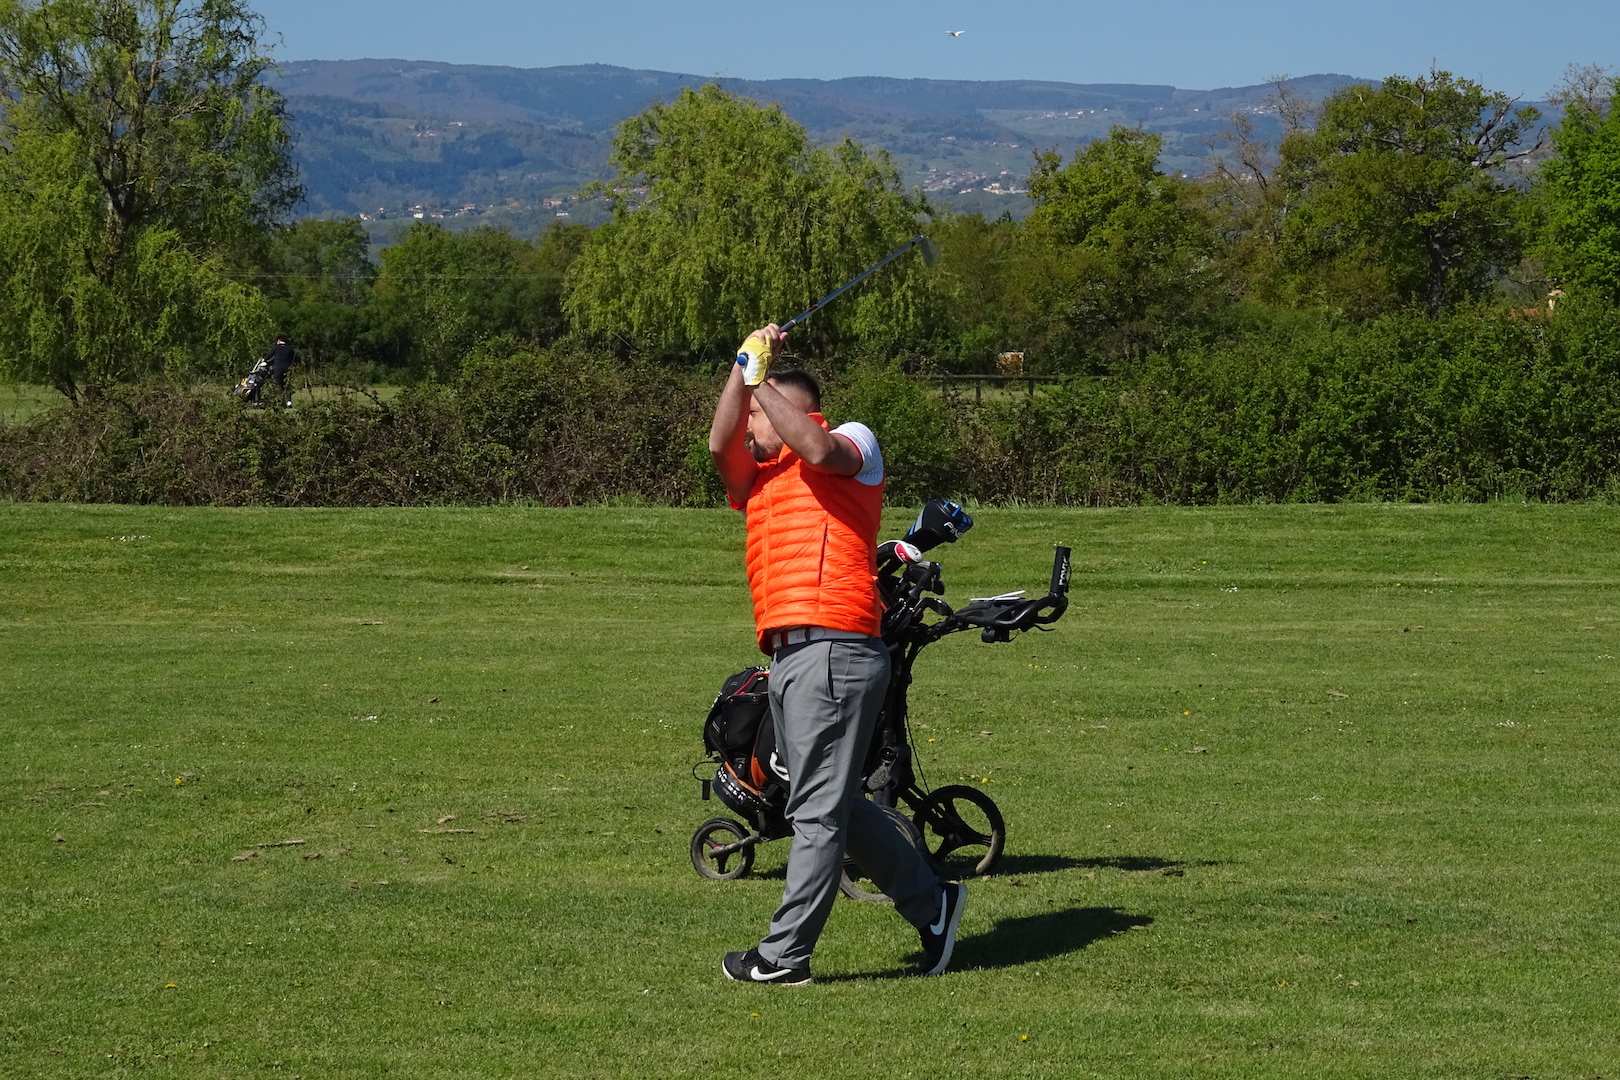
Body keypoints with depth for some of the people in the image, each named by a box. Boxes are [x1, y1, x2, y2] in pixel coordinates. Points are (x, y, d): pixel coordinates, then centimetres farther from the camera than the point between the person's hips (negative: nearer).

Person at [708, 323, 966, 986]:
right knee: (831, 808, 13)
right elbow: (720, 444, 6)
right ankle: (931, 901, 25)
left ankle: (784, 955, -6)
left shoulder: (855, 442, 8)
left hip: (834, 650, -9)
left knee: (819, 811, -7)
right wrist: (743, 368, 3)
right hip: (789, 657, 9)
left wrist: (760, 380, -6)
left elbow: (819, 451, -15)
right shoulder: (757, 479, 26)